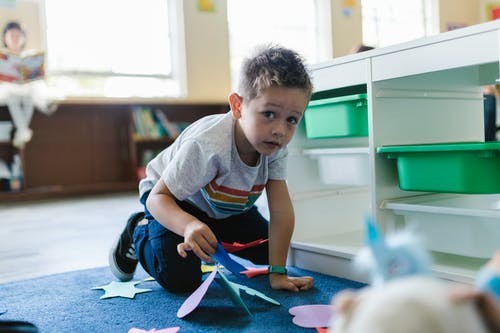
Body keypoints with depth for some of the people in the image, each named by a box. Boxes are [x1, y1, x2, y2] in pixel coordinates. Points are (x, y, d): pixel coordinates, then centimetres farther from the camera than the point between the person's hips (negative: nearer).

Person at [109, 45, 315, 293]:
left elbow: (281, 210, -23)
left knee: (266, 252, 3)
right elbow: (158, 197, -35)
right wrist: (189, 226, -56)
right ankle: (138, 231, 8)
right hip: (172, 197, -6)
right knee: (179, 279, -21)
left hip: (225, 206, 6)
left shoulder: (275, 145, -23)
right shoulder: (208, 145, -41)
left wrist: (277, 273, -25)